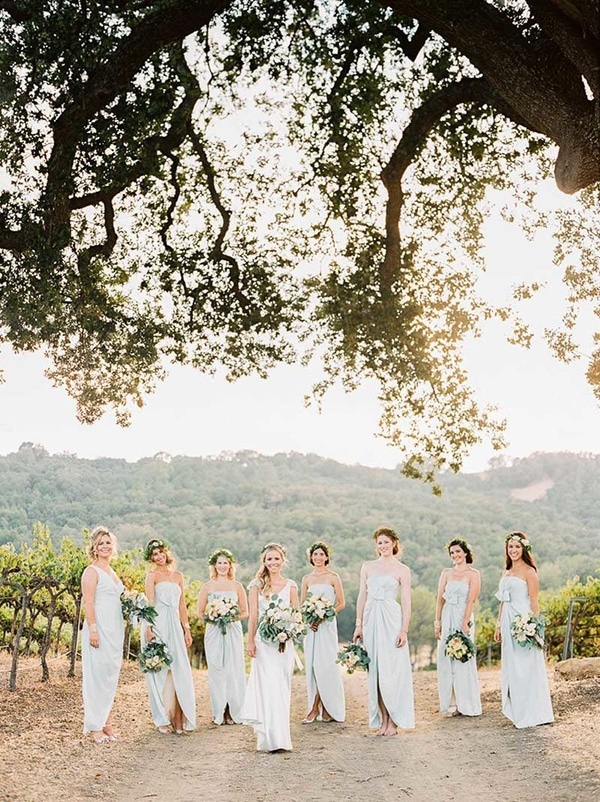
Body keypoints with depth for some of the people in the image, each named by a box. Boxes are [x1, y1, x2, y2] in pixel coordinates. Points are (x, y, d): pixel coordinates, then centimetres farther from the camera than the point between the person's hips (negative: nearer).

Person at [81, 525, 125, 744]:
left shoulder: (111, 572, 17)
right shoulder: (92, 571, -7)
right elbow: (88, 603, -15)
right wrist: (93, 630, -21)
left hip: (115, 630, 8)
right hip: (100, 629, -8)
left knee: (110, 676, 11)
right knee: (97, 675, -5)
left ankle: (105, 721, 18)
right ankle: (95, 726, 0)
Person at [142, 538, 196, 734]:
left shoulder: (178, 575, 16)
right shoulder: (152, 574, 1)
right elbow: (150, 603, -9)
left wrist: (187, 629, 14)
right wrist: (148, 628, -18)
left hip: (175, 626, 4)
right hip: (157, 624, -4)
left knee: (178, 671, 0)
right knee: (159, 671, -2)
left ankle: (178, 719, 3)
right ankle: (163, 720, 4)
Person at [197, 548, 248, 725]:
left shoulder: (237, 586, 7)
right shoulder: (207, 587, 6)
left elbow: (245, 612, 9)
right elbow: (200, 613, 8)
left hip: (233, 632, 0)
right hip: (213, 632, 0)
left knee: (234, 670, -4)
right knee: (216, 671, -1)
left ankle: (234, 711, 4)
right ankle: (219, 712, 7)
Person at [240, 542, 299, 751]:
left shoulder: (291, 586, 9)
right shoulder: (257, 585, 3)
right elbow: (253, 615, 0)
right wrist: (250, 641, -4)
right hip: (264, 641, -3)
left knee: (282, 688, 5)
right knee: (269, 687, -7)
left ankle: (279, 737, 15)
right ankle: (273, 739, -3)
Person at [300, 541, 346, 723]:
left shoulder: (333, 577, 1)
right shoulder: (307, 579, 12)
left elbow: (341, 604, -1)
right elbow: (301, 605, 14)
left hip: (327, 625, -4)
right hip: (310, 625, 4)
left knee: (324, 665, -9)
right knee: (312, 665, 1)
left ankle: (315, 708, -1)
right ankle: (323, 709, 7)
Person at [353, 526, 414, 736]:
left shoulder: (402, 570, 2)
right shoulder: (367, 566, 11)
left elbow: (406, 602, -1)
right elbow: (362, 596, 11)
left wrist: (404, 630, -9)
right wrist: (359, 624, 6)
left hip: (391, 620, -4)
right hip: (371, 620, 4)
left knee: (391, 671, -5)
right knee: (375, 670, 5)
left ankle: (393, 721, 3)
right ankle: (382, 719, 12)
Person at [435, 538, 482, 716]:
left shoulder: (473, 574, -1)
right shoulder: (446, 573, 11)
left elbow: (471, 601, -8)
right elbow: (440, 599, 9)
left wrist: (464, 623, -16)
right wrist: (437, 622, 2)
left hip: (463, 618, -4)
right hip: (447, 619, 5)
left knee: (463, 661, -3)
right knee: (446, 661, 4)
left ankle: (465, 704, 5)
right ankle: (452, 703, 11)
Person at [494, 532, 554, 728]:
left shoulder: (528, 571, -6)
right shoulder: (507, 572, 16)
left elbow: (534, 601, -11)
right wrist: (499, 625, 16)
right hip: (508, 623, 8)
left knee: (525, 668, -6)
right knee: (511, 668, 9)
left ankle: (532, 714, 0)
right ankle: (517, 712, 15)